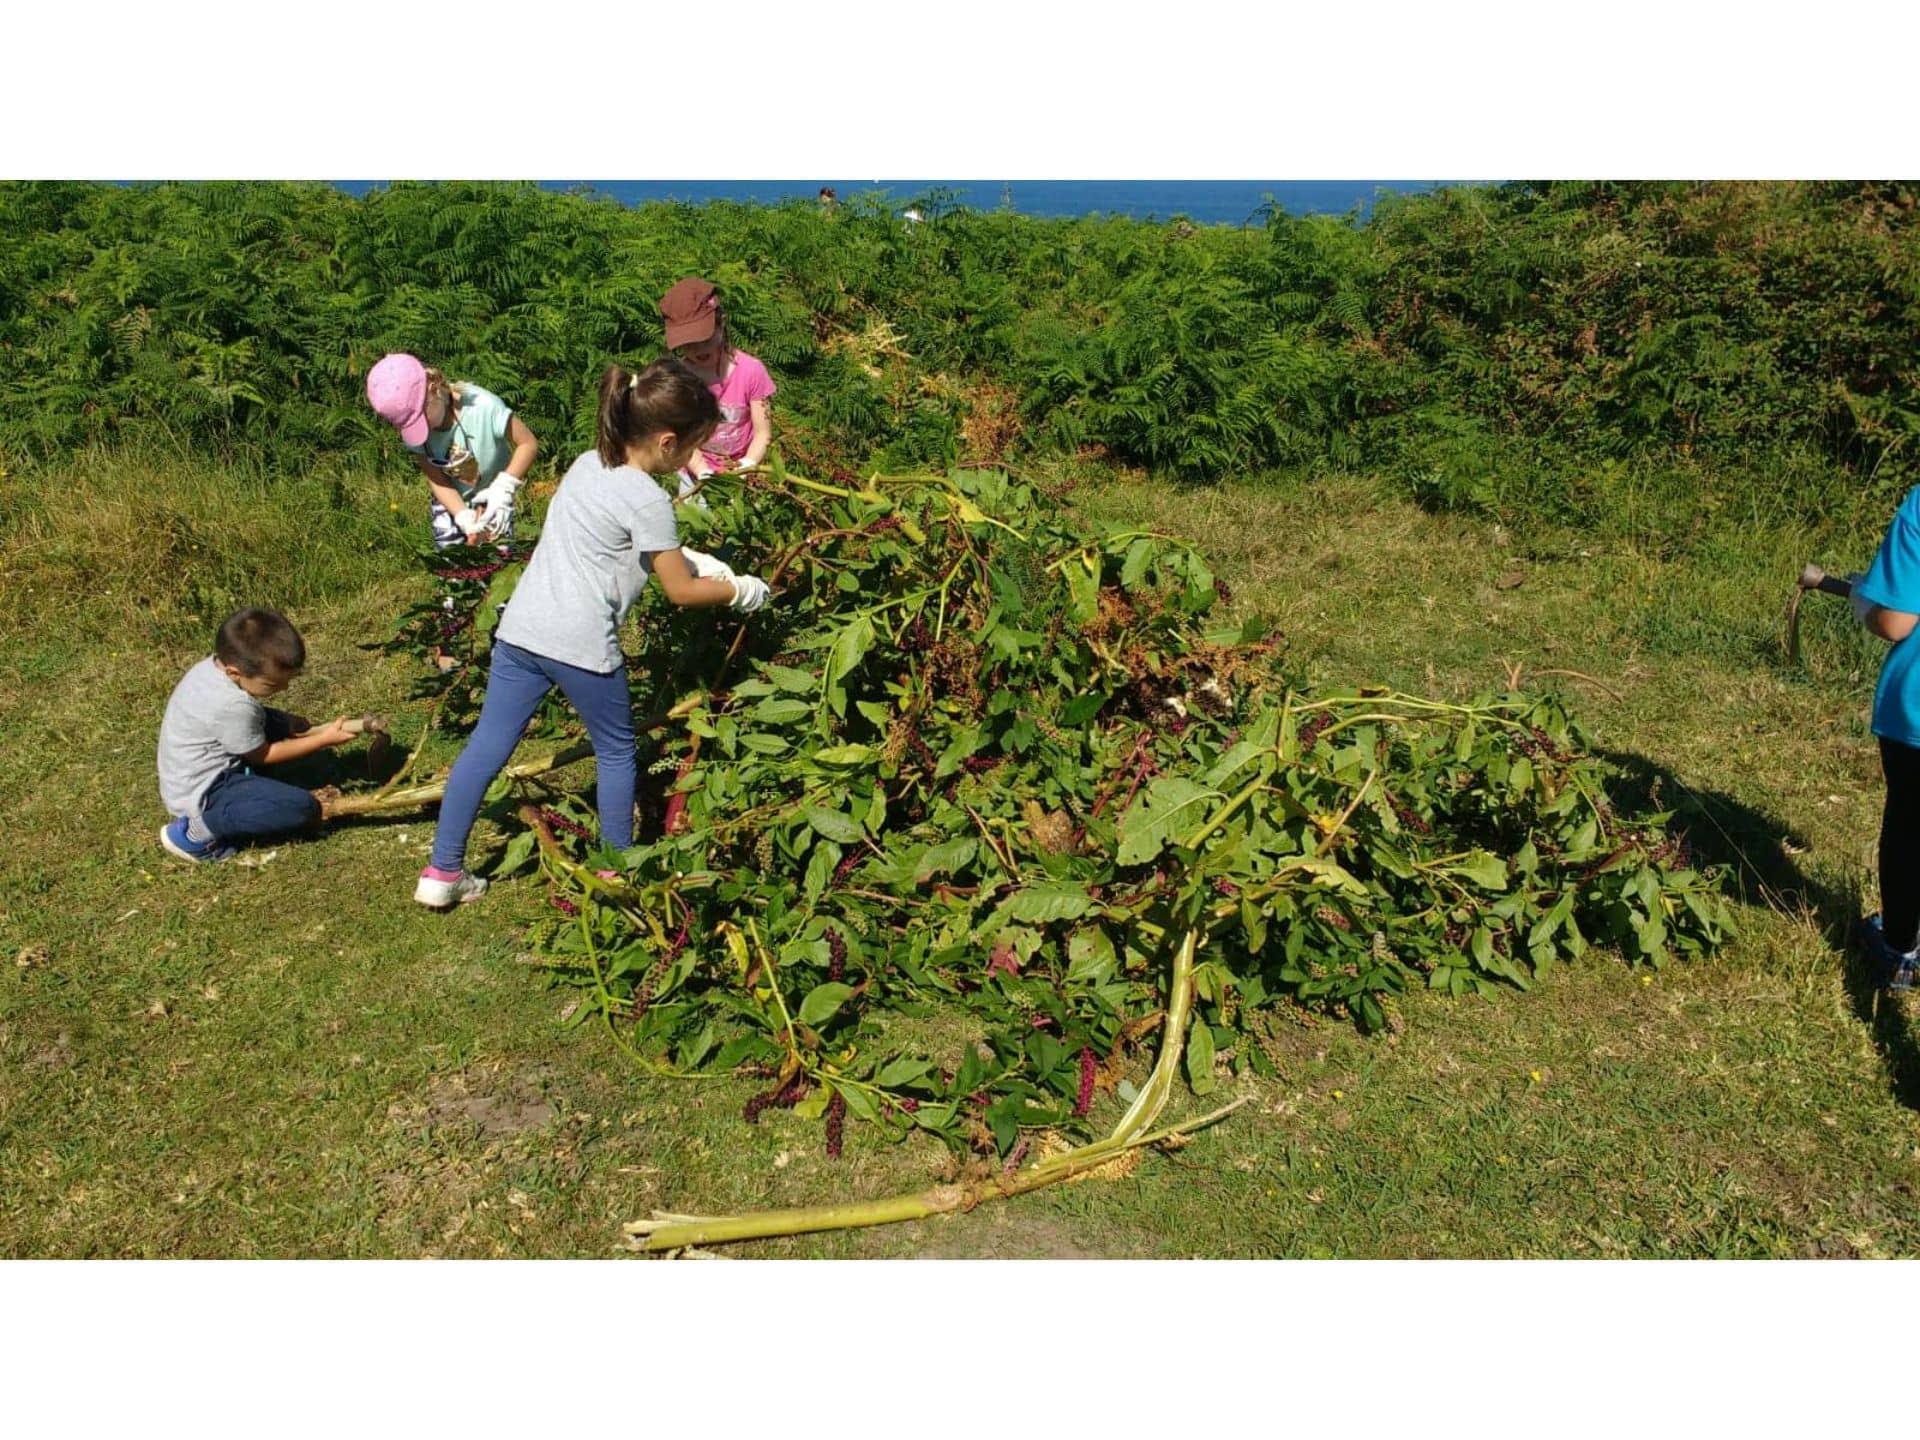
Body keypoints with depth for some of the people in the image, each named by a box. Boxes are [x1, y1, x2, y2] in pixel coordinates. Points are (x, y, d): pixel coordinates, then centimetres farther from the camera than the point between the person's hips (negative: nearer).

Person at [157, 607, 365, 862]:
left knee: (285, 726, 14)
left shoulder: (214, 665, -5)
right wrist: (324, 739, -10)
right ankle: (199, 831, -10)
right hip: (201, 795, -9)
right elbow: (262, 755, -14)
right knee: (303, 808, -21)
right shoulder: (233, 706, -31)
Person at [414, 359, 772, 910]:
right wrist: (740, 591, 11)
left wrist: (690, 558, 23)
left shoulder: (587, 464, 14)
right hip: (580, 645, -7)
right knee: (616, 751, 14)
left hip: (520, 629, 7)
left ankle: (442, 873, 16)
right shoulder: (647, 499, -10)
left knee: (488, 745, 10)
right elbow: (681, 591, -3)